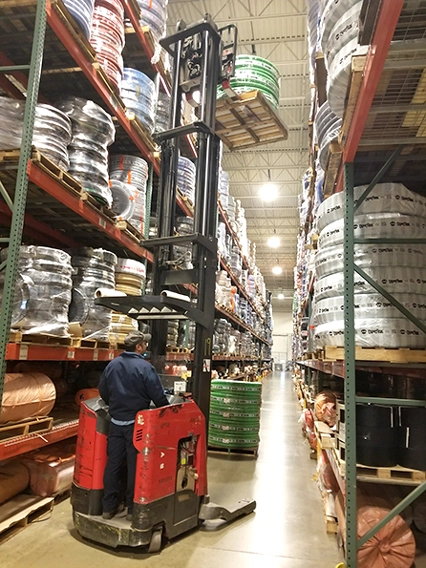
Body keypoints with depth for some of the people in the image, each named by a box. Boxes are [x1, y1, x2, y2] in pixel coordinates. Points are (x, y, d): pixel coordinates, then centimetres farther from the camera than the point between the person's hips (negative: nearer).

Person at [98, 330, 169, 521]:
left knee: (113, 463, 13)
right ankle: (133, 509, 15)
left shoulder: (112, 364, 1)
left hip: (116, 422, 5)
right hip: (136, 423, -5)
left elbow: (102, 390, 11)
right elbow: (158, 395, -15)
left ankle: (109, 506, 23)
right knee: (135, 465, 5)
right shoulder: (145, 367, -16)